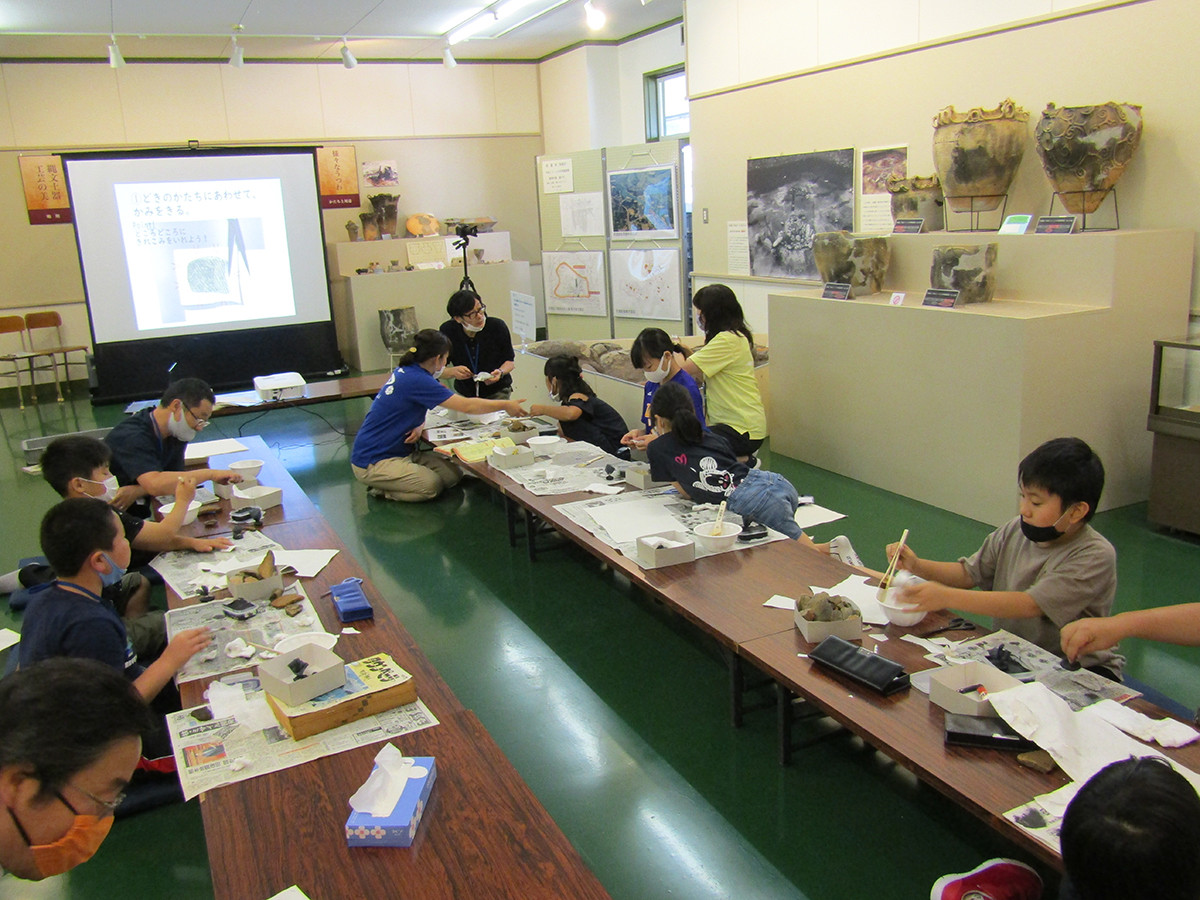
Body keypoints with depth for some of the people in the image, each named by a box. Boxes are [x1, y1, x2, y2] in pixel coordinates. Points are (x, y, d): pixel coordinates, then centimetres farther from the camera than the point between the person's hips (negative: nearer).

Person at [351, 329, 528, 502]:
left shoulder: (405, 371, 5)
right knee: (430, 485, -27)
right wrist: (506, 405, -12)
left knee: (452, 474, -4)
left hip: (399, 451, 10)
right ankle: (380, 489, -3)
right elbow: (467, 406, -24)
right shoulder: (415, 380, -24)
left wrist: (419, 426, -4)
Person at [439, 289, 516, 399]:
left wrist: (501, 372, -21)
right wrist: (452, 372, -27)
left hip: (498, 392, -2)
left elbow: (510, 360, 0)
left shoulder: (497, 326, -13)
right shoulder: (447, 331, -12)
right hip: (463, 393, 2)